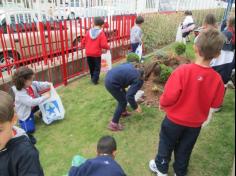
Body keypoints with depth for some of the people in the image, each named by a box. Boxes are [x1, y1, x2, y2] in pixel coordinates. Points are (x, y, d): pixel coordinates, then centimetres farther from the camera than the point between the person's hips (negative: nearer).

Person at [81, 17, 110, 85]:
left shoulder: (89, 32, 3)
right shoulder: (101, 33, -10)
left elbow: (83, 42, 7)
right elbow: (104, 45, -17)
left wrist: (82, 45, 29)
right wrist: (108, 47, 3)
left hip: (88, 53, 5)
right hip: (97, 54, -5)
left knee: (91, 67, 20)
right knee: (97, 68, 9)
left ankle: (93, 78, 35)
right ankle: (95, 80, 4)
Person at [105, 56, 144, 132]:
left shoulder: (133, 65, 13)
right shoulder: (139, 80, -8)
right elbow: (129, 96, -14)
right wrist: (135, 107, 0)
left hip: (109, 76, 9)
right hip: (112, 83, -9)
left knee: (123, 95, 27)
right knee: (123, 102, 7)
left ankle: (123, 112, 51)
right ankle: (113, 124, 16)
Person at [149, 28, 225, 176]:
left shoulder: (183, 70, -28)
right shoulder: (217, 78, -17)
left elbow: (170, 96, -25)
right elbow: (216, 104, -4)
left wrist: (162, 104, -5)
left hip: (175, 119, -2)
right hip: (195, 123, 3)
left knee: (166, 144, 22)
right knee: (185, 149, 25)